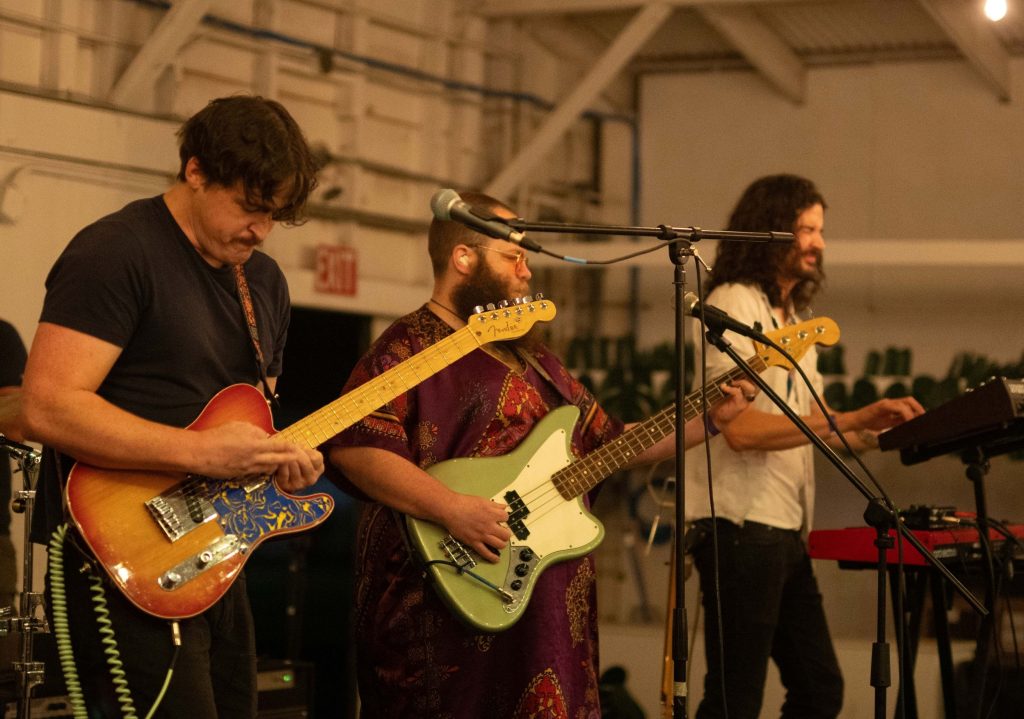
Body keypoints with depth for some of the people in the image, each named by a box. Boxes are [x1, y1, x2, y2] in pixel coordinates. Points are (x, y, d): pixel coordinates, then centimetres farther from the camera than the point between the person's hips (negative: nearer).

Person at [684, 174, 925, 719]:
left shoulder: (792, 320, 20)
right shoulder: (734, 305, -9)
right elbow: (740, 428, -21)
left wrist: (881, 431, 2)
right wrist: (851, 420, -22)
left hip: (785, 530, 9)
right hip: (739, 525, -9)